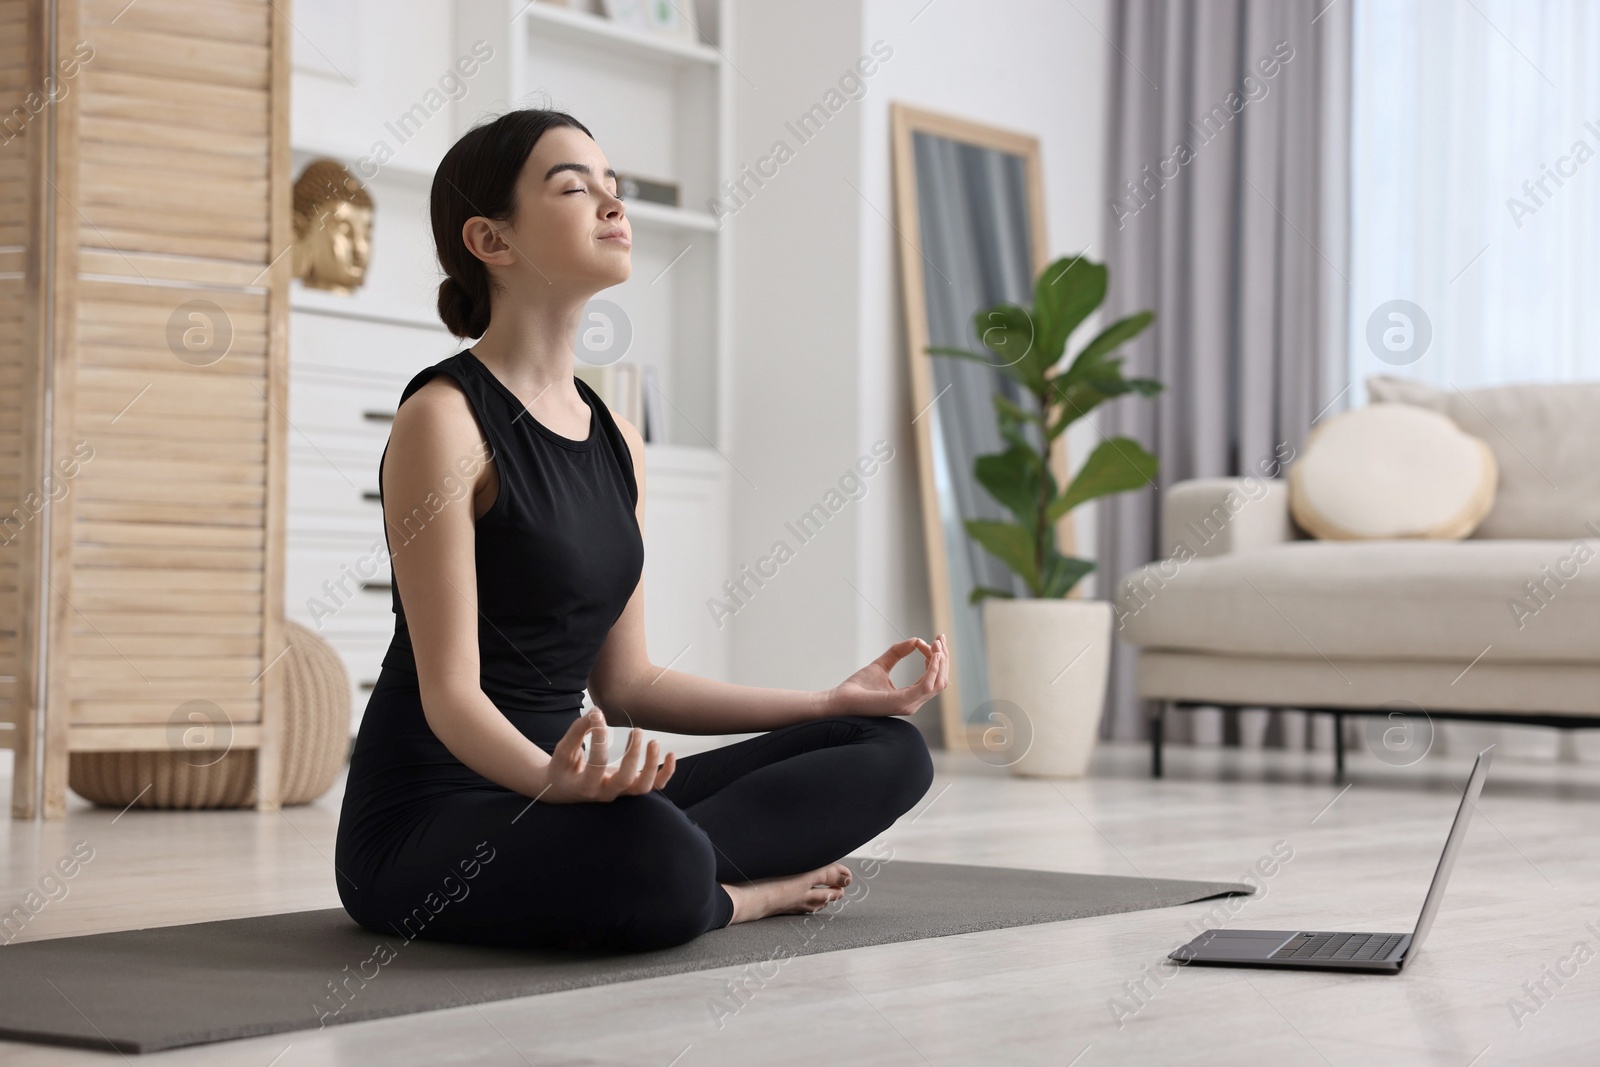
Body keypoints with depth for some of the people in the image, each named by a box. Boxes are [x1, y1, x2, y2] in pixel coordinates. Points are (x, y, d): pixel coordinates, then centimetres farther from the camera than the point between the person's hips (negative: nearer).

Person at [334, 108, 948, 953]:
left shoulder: (614, 439, 12)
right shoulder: (445, 419, -12)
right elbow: (451, 693, -18)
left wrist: (835, 701, 13)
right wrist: (552, 777, -39)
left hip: (561, 788, 9)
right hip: (429, 820, -8)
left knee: (888, 750, 1)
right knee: (657, 860, -40)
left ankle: (667, 878, -12)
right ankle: (736, 893, -7)